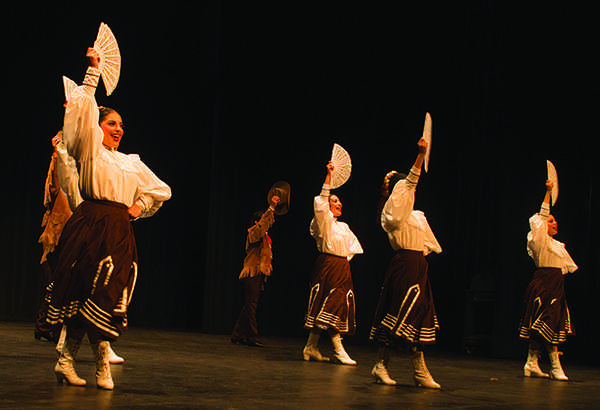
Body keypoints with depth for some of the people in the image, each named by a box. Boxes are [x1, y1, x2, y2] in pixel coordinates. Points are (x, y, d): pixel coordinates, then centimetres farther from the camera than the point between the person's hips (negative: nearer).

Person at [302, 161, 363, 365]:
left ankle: (311, 347, 9)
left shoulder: (343, 226, 20)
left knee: (323, 310, 6)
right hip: (327, 266, -8)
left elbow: (354, 244, 29)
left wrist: (347, 257, 12)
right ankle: (339, 351, -11)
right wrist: (329, 175, -20)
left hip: (342, 268, 8)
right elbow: (322, 199, -15)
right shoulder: (324, 221, -2)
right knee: (331, 307, -9)